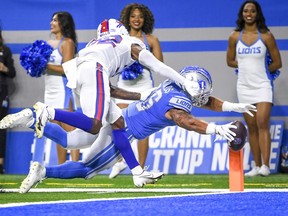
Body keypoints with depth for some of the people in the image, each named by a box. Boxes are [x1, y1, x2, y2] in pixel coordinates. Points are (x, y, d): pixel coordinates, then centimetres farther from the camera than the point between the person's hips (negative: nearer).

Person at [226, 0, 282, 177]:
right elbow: (230, 61, 14)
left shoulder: (266, 36, -5)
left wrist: (261, 69, 3)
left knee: (262, 123, -15)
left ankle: (265, 165, -19)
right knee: (252, 127, 6)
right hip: (244, 86, 3)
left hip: (263, 85, -3)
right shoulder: (235, 37, 3)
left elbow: (277, 63, 0)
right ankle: (257, 166, 9)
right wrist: (246, 66, 4)